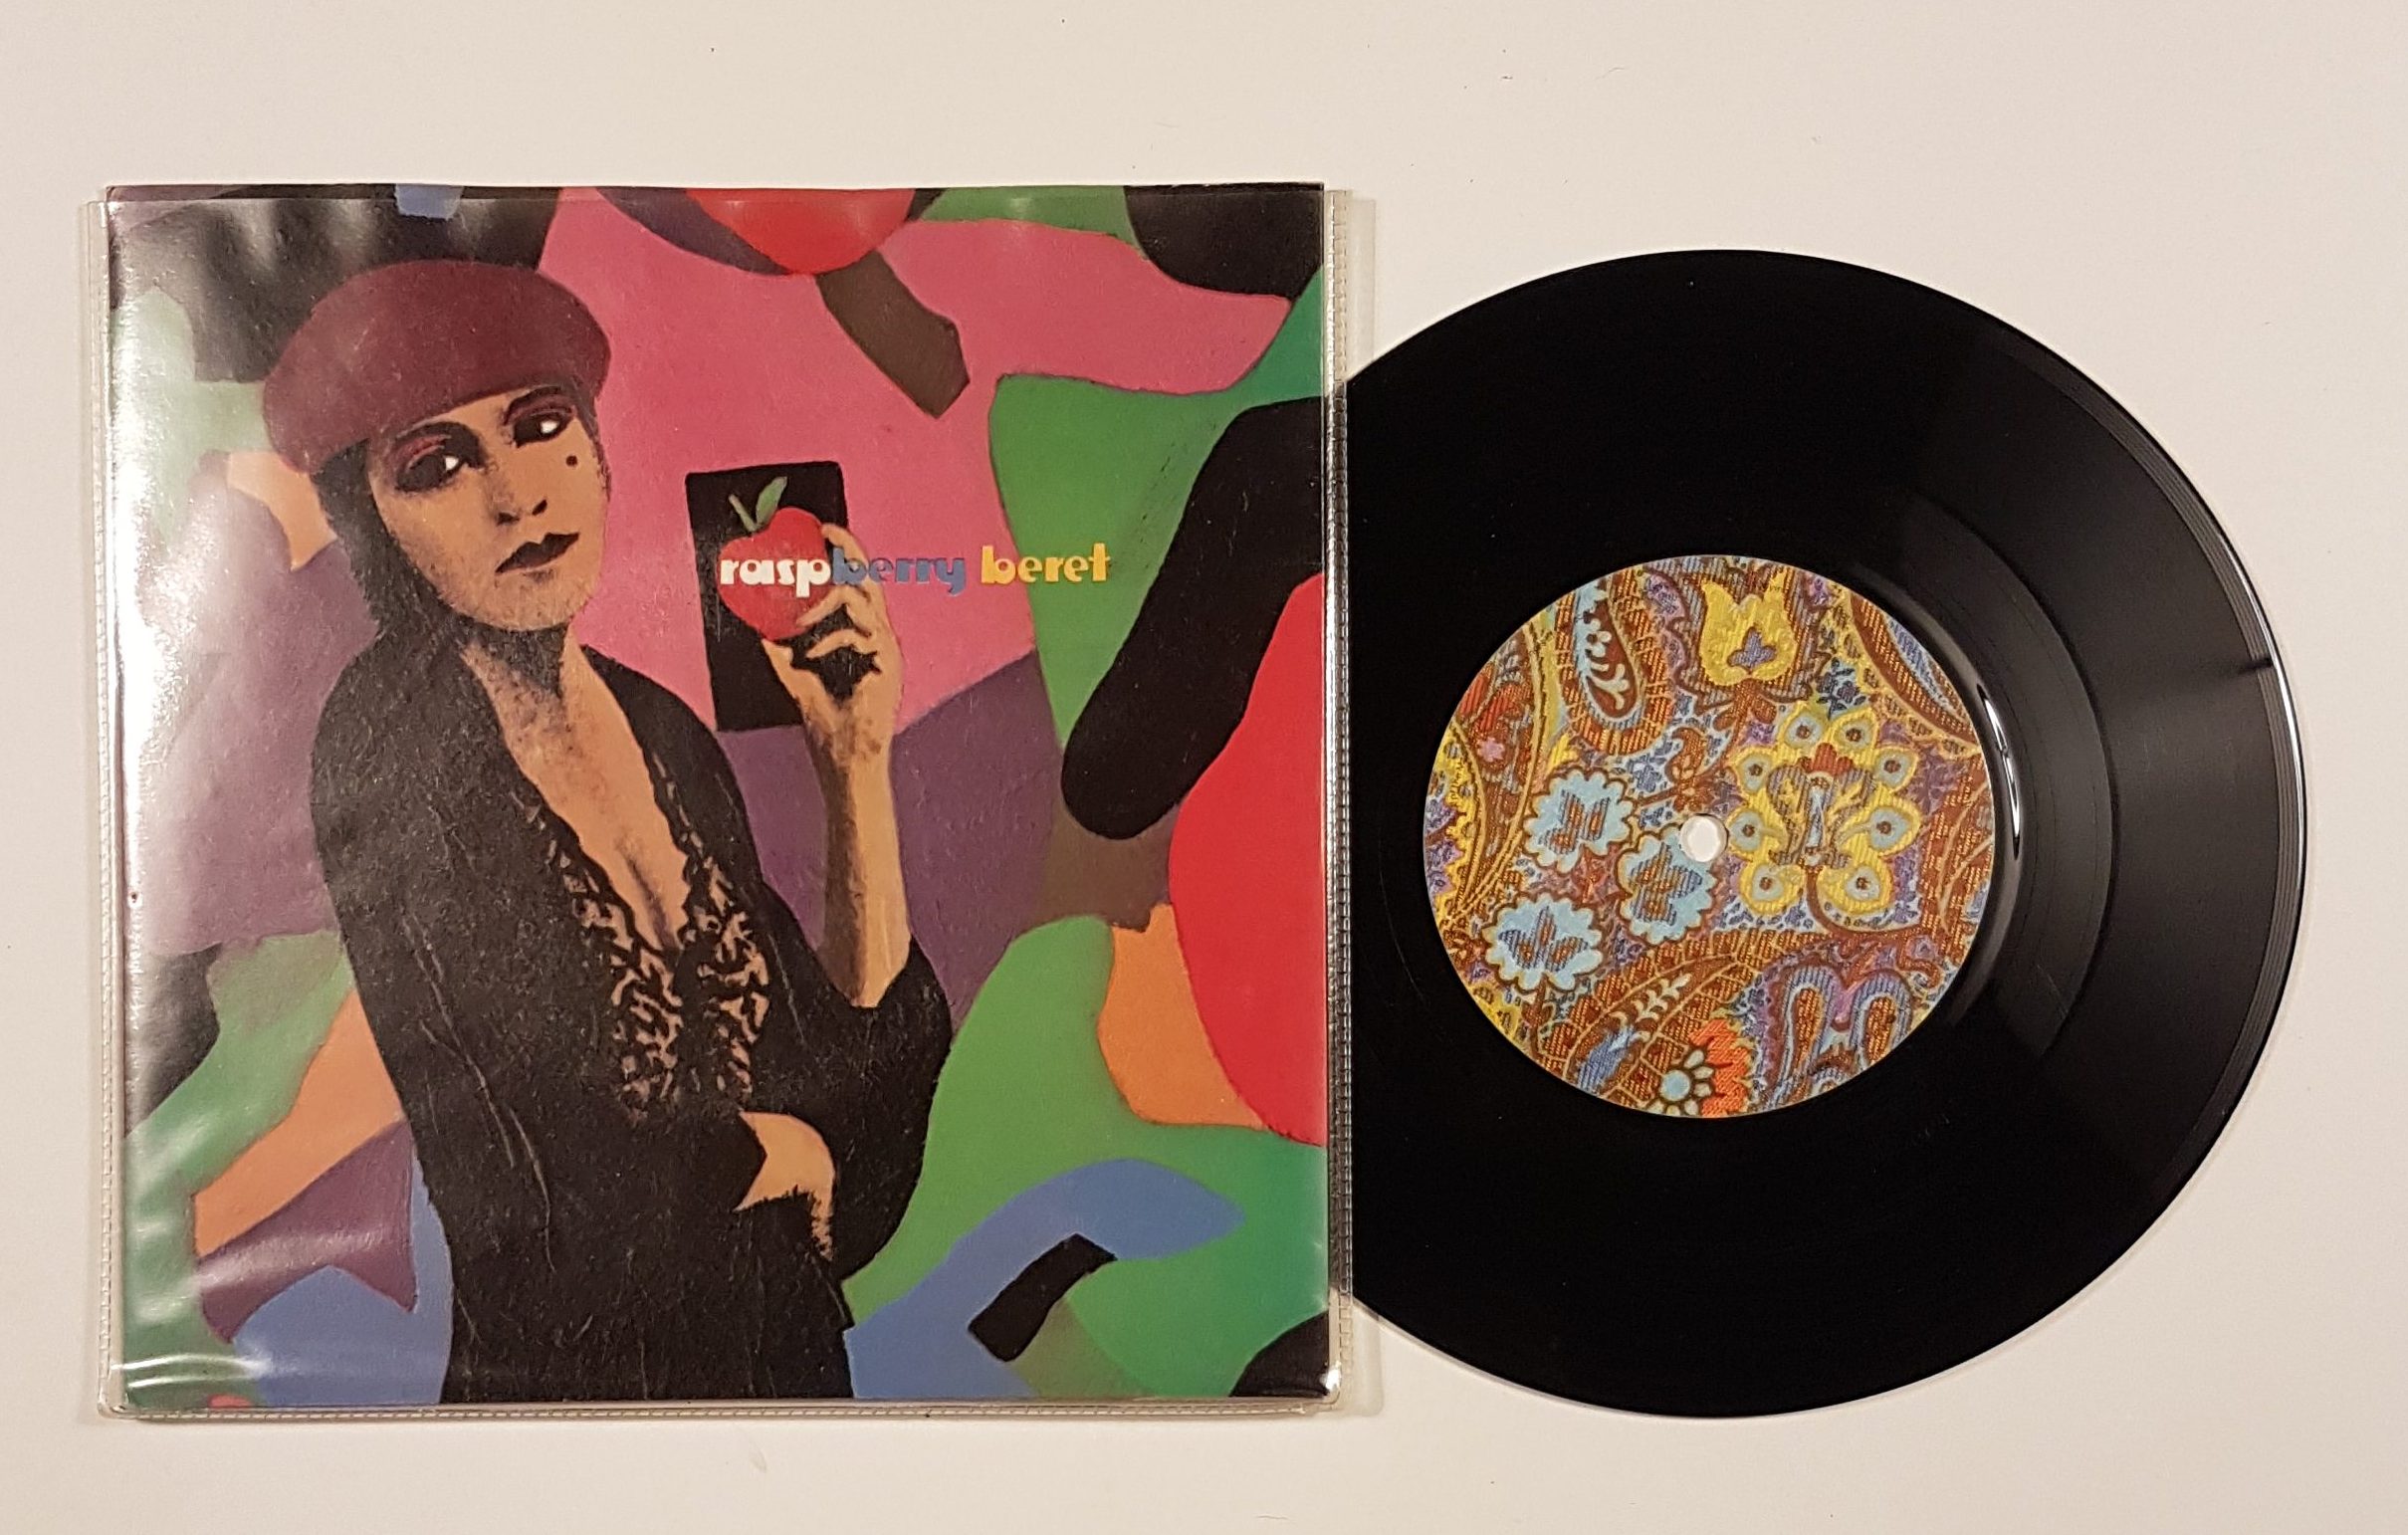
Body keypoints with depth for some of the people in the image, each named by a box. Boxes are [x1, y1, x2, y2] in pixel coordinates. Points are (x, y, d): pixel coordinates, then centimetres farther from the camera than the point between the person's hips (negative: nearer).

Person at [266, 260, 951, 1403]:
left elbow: (869, 1057, -2)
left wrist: (858, 762, -6)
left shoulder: (664, 728, 1)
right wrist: (784, 1152, -8)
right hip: (561, 1372, -6)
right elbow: (537, 1195, -23)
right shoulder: (397, 741, -18)